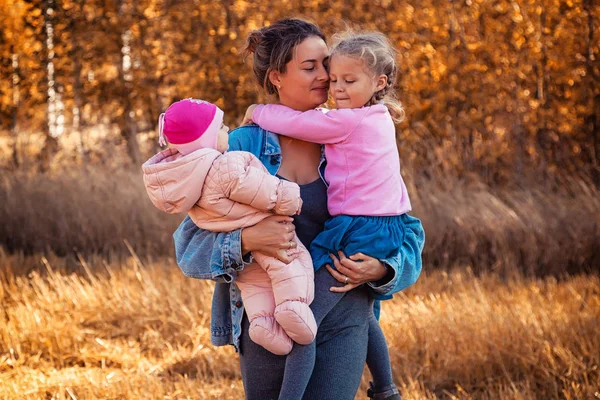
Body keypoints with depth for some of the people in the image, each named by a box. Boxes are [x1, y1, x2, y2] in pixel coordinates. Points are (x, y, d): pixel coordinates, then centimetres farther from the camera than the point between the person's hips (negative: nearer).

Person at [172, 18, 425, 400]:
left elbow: (409, 232, 8)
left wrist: (381, 270, -13)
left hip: (340, 323, 0)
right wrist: (246, 240, -26)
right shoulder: (240, 147, -3)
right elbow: (190, 246, -7)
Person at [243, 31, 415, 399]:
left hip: (356, 235, -10)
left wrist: (258, 111, 4)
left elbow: (295, 123, -11)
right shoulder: (381, 120, 15)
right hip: (389, 230, 10)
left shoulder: (347, 122, -12)